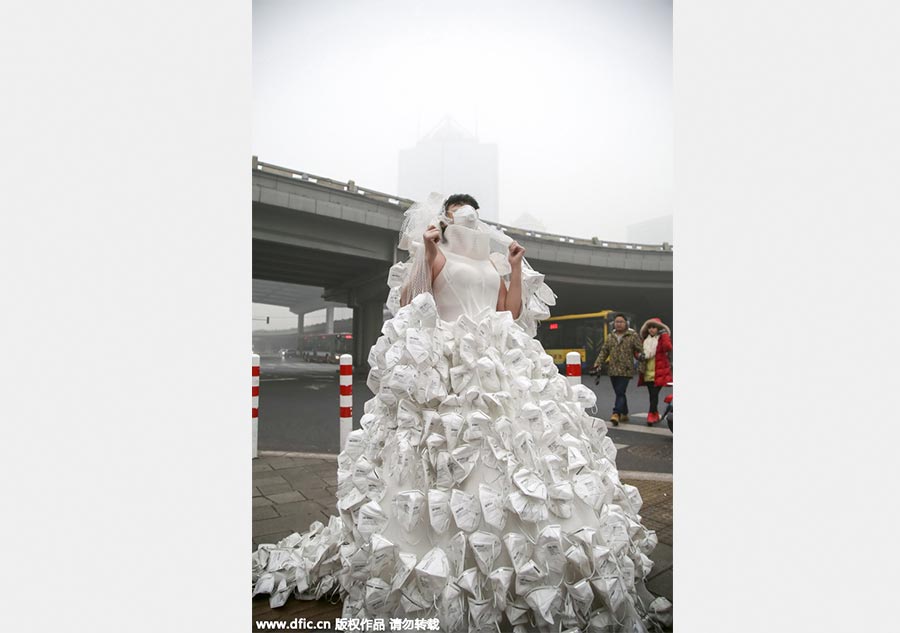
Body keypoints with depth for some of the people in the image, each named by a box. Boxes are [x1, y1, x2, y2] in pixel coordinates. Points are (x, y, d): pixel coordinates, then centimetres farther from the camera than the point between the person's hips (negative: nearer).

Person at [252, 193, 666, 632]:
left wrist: (516, 267, 14)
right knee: (451, 457, -10)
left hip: (500, 362, 5)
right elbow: (406, 304, -4)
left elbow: (513, 313, 15)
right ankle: (448, 574, 2)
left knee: (511, 447, 0)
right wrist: (426, 254, -8)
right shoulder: (435, 256, 10)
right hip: (448, 363, -5)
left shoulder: (494, 264, 24)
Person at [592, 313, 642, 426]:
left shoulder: (633, 335, -1)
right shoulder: (610, 336, 12)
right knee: (619, 393, 13)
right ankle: (624, 414, 25)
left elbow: (639, 351, -3)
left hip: (625, 370, -5)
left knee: (620, 392, -12)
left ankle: (616, 413, -16)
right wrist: (598, 364, 4)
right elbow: (604, 351, 14)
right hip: (612, 370, 5)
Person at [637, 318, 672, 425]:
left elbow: (668, 348, -22)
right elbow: (641, 352, 24)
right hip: (648, 372, 6)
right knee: (652, 394, 11)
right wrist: (641, 355, 3)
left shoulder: (662, 338, -3)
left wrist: (664, 335, -21)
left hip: (659, 373, -6)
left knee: (654, 394, -12)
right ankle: (655, 414, 23)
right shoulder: (646, 340, 14)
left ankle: (652, 415, -8)